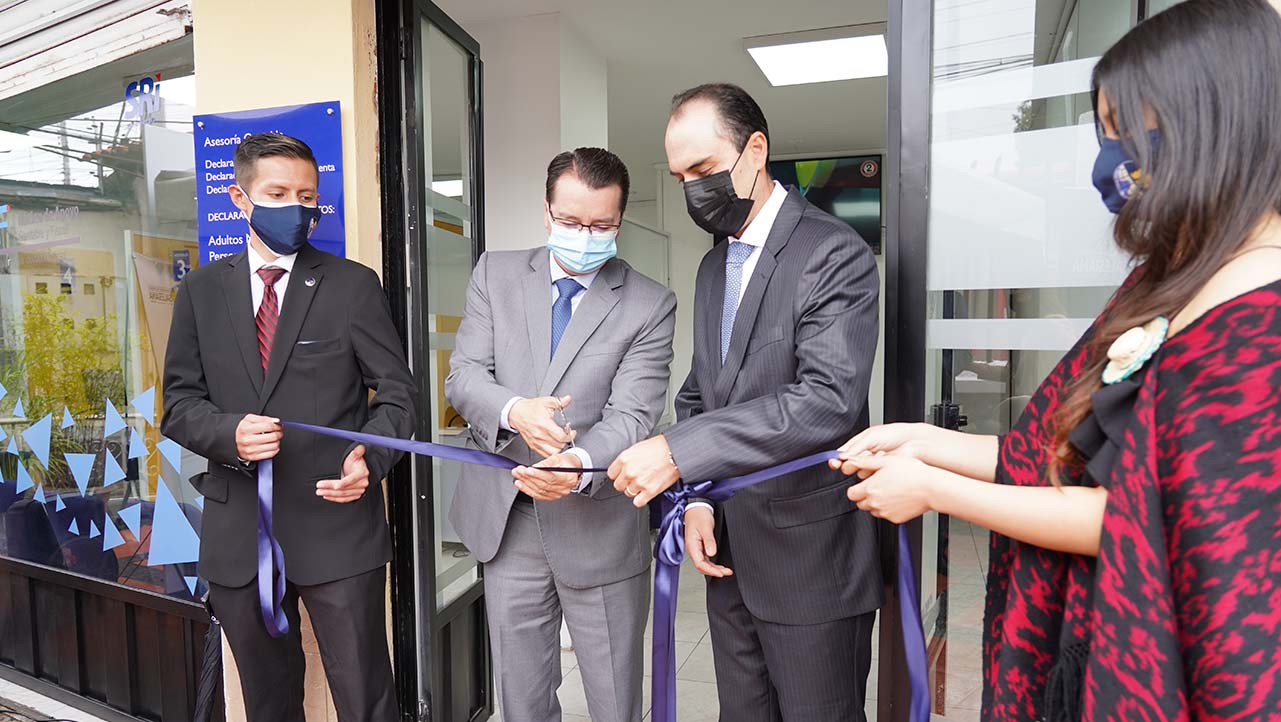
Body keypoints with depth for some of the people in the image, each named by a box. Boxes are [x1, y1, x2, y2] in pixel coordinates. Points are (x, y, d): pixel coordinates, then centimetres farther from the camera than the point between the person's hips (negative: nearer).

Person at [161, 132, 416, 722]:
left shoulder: (353, 285, -2)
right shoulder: (201, 291, 7)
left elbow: (395, 393, -3)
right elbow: (180, 403, 7)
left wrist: (368, 459, -21)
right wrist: (231, 433, -15)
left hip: (336, 526, -3)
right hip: (238, 535, 4)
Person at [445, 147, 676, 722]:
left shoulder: (650, 305, -7)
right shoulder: (495, 274, 3)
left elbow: (630, 415, -14)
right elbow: (463, 375, -3)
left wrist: (579, 465, -34)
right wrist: (514, 411, -24)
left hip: (599, 525, -2)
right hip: (505, 519, 3)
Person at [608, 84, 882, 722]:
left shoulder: (834, 255, -14)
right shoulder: (713, 266, 11)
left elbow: (830, 400, -26)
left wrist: (680, 452, -31)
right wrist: (697, 500, -2)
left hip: (809, 556, -7)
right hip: (728, 550, 7)